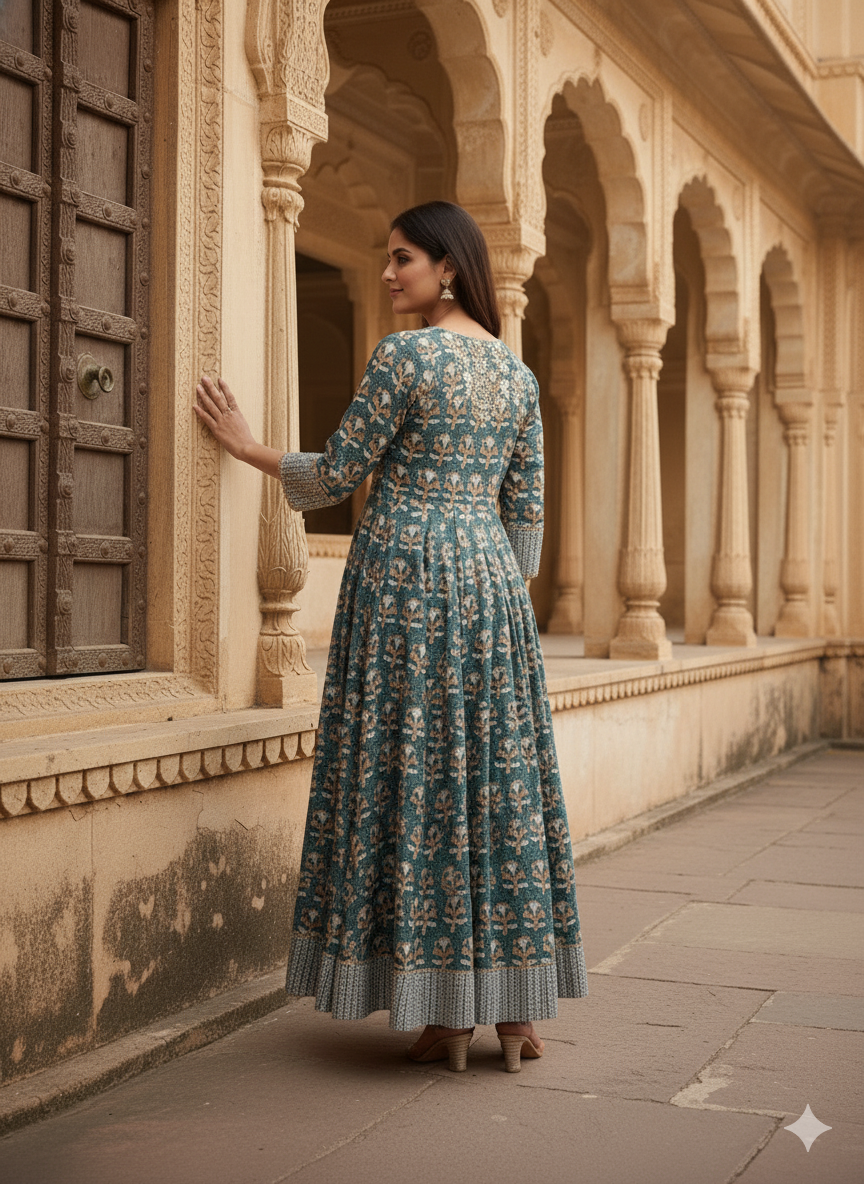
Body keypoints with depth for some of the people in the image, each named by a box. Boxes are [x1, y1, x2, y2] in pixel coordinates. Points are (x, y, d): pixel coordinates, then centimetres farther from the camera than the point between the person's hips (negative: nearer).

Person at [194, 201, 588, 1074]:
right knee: (499, 773, 8)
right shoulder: (518, 372, 12)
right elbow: (526, 510, 13)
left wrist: (248, 448, 9)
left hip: (406, 575, -6)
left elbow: (337, 475, -4)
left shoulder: (404, 354, -8)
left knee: (414, 776, -1)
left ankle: (444, 1017, 4)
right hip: (490, 579, 6)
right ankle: (515, 1008, 12)